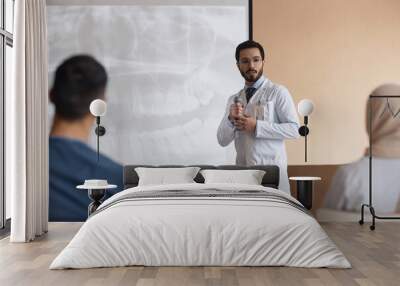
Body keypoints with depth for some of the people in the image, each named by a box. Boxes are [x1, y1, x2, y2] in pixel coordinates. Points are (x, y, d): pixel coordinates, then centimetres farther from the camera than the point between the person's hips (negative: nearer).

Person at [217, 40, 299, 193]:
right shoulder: (234, 99, 12)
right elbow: (222, 140, 9)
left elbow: (294, 129, -10)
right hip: (243, 170, 4)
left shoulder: (278, 92, -3)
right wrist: (231, 119, -10)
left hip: (271, 169, -4)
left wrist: (257, 126, -15)